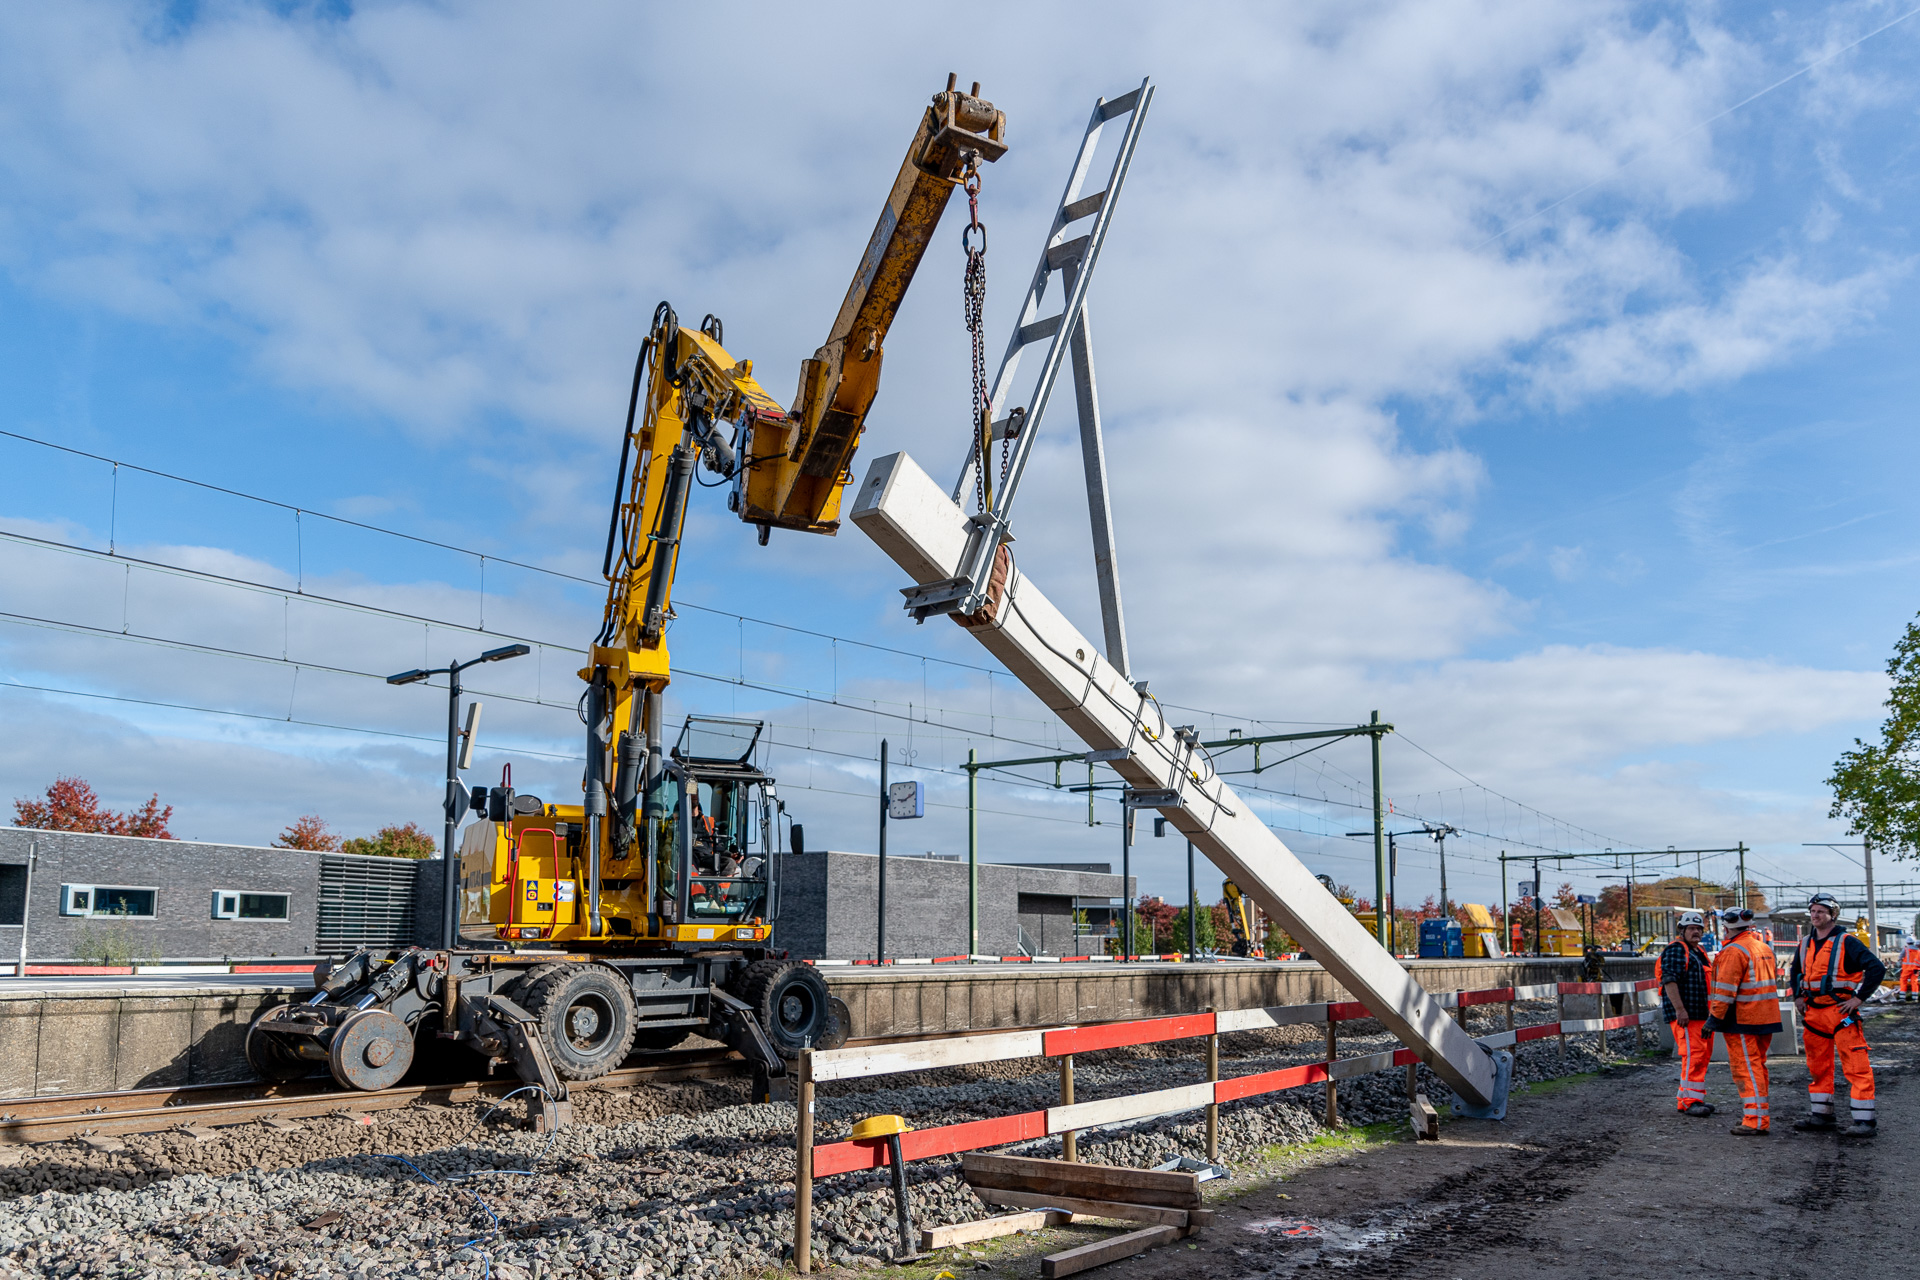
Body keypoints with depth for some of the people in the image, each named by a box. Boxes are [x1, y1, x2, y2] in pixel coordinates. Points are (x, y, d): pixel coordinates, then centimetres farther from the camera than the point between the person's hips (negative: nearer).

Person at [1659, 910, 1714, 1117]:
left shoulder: (1698, 952, 21)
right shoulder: (1676, 950, -9)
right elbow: (1669, 980, -19)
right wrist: (1680, 1010, -24)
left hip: (1702, 1014, 10)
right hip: (1685, 1015, -10)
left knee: (1703, 1056, 11)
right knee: (1693, 1055, -14)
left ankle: (1687, 1097, 18)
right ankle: (1690, 1102, -12)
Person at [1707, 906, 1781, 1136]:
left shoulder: (1734, 951, -15)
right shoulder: (1764, 947, 14)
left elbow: (1725, 990, -18)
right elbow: (1774, 980, 21)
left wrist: (1714, 1018, -14)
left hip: (1742, 1020, -9)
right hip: (1766, 1017, 9)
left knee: (1746, 1069, -5)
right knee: (1758, 1065, 18)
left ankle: (1756, 1121, -7)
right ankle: (1759, 1114, 25)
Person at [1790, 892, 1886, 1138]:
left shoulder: (1846, 943, -8)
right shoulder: (1804, 945, 13)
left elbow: (1876, 968, -16)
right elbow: (1796, 972, 31)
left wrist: (1859, 998, -16)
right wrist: (1797, 997, 18)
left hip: (1841, 1012, -7)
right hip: (1813, 1012, 7)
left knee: (1856, 1067, -6)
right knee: (1817, 1067, 12)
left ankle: (1865, 1120, -2)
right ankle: (1820, 1117, 20)